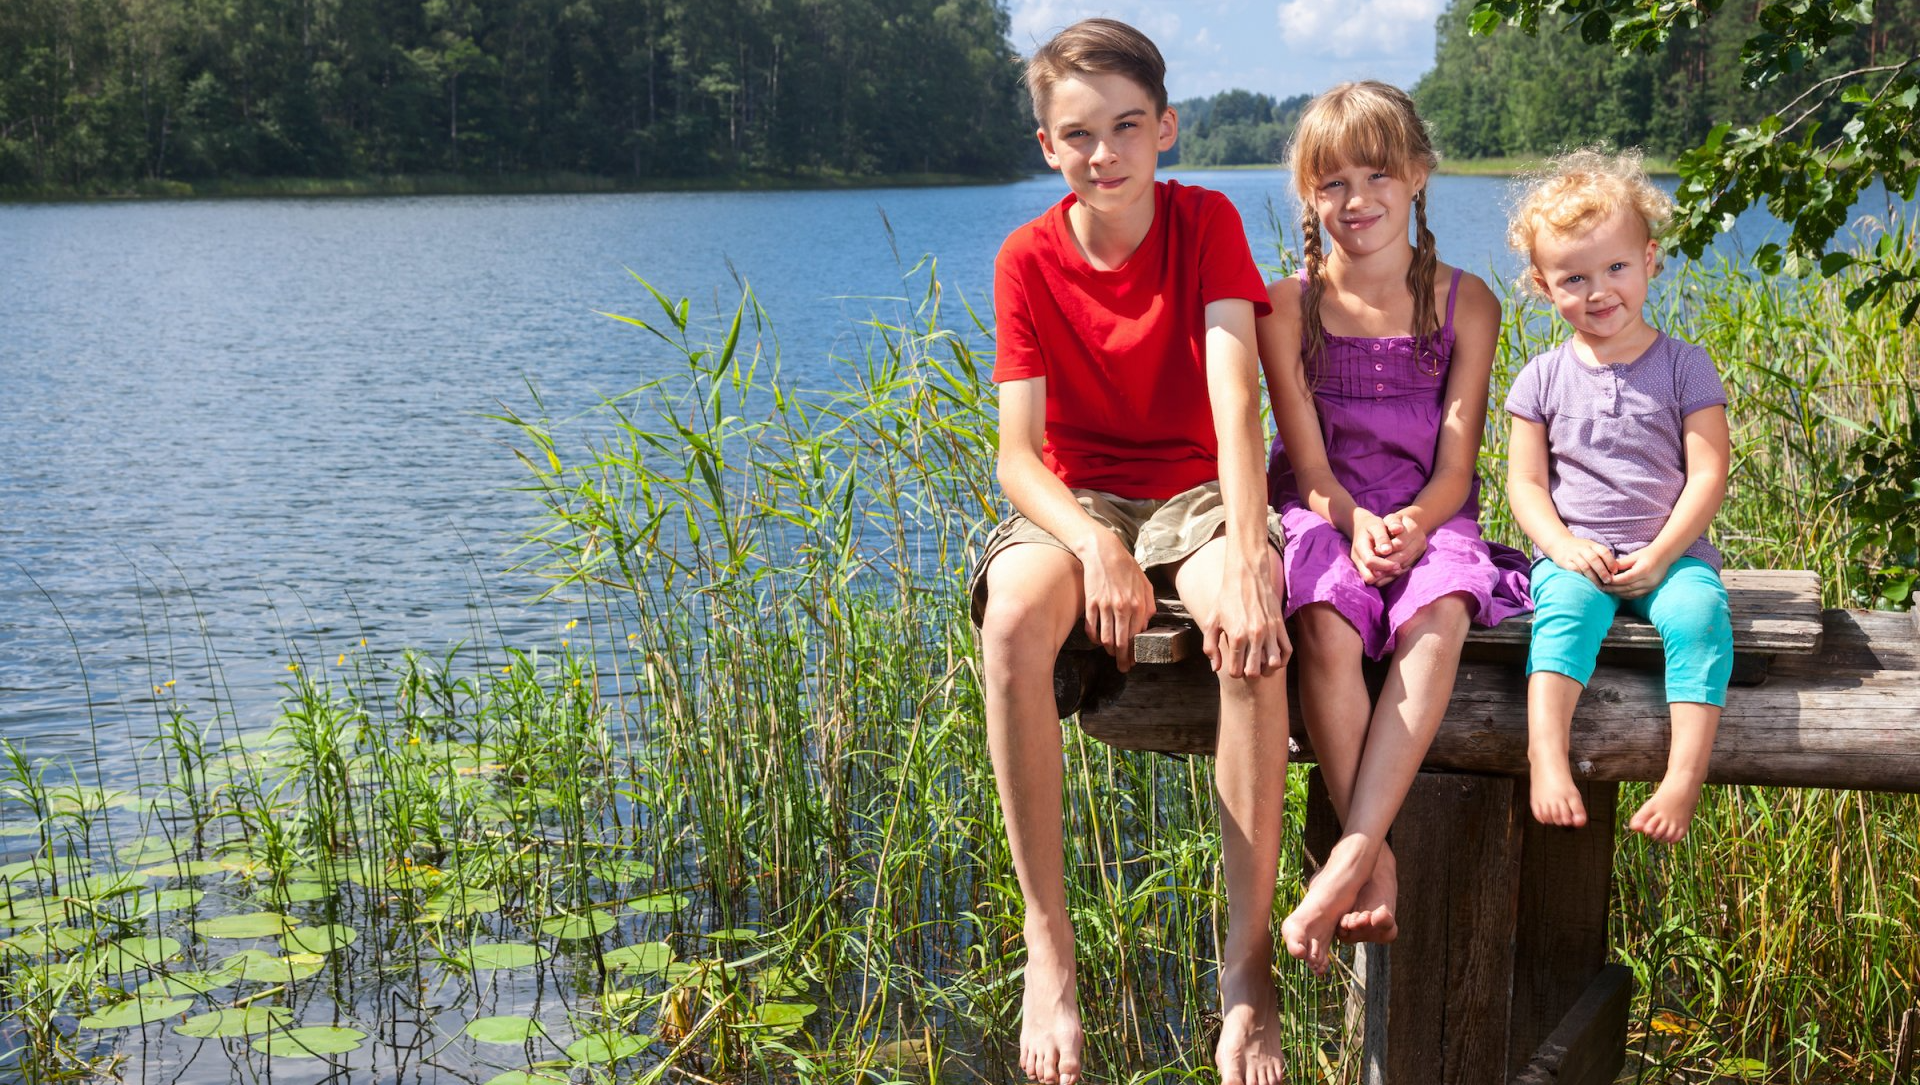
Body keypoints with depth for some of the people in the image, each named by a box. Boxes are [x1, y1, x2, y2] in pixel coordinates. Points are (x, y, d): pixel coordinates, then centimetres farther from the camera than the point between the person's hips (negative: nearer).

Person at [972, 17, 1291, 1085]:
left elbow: (1235, 397, -21)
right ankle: (1048, 947, -25)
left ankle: (1249, 968, -27)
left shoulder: (1207, 222, -6)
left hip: (1196, 489, -1)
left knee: (1255, 631, -35)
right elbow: (1020, 452, -9)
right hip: (1075, 502, 1)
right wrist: (1095, 548, -30)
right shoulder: (1029, 259, -3)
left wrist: (1246, 556, -37)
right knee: (1014, 619, -35)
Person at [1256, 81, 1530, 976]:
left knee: (1439, 616, -35)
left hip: (1430, 518, 0)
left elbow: (1455, 466, 0)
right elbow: (1309, 464, -2)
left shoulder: (1464, 302, 4)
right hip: (1325, 517, 0)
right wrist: (1356, 523, -22)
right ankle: (1378, 862, -31)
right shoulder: (1288, 306, 2)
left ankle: (1348, 856, -41)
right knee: (1326, 626, -34)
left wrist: (1411, 524, -21)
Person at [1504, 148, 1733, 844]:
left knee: (1700, 614, -30)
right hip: (1574, 554, 0)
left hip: (1670, 551, 0)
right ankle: (1547, 757, -43)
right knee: (1564, 612, -32)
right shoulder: (1543, 378, 8)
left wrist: (1658, 556, -13)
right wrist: (1563, 546, -14)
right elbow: (1526, 482, 5)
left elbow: (1708, 474, -1)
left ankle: (1686, 775, -33)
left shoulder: (1684, 367, 5)